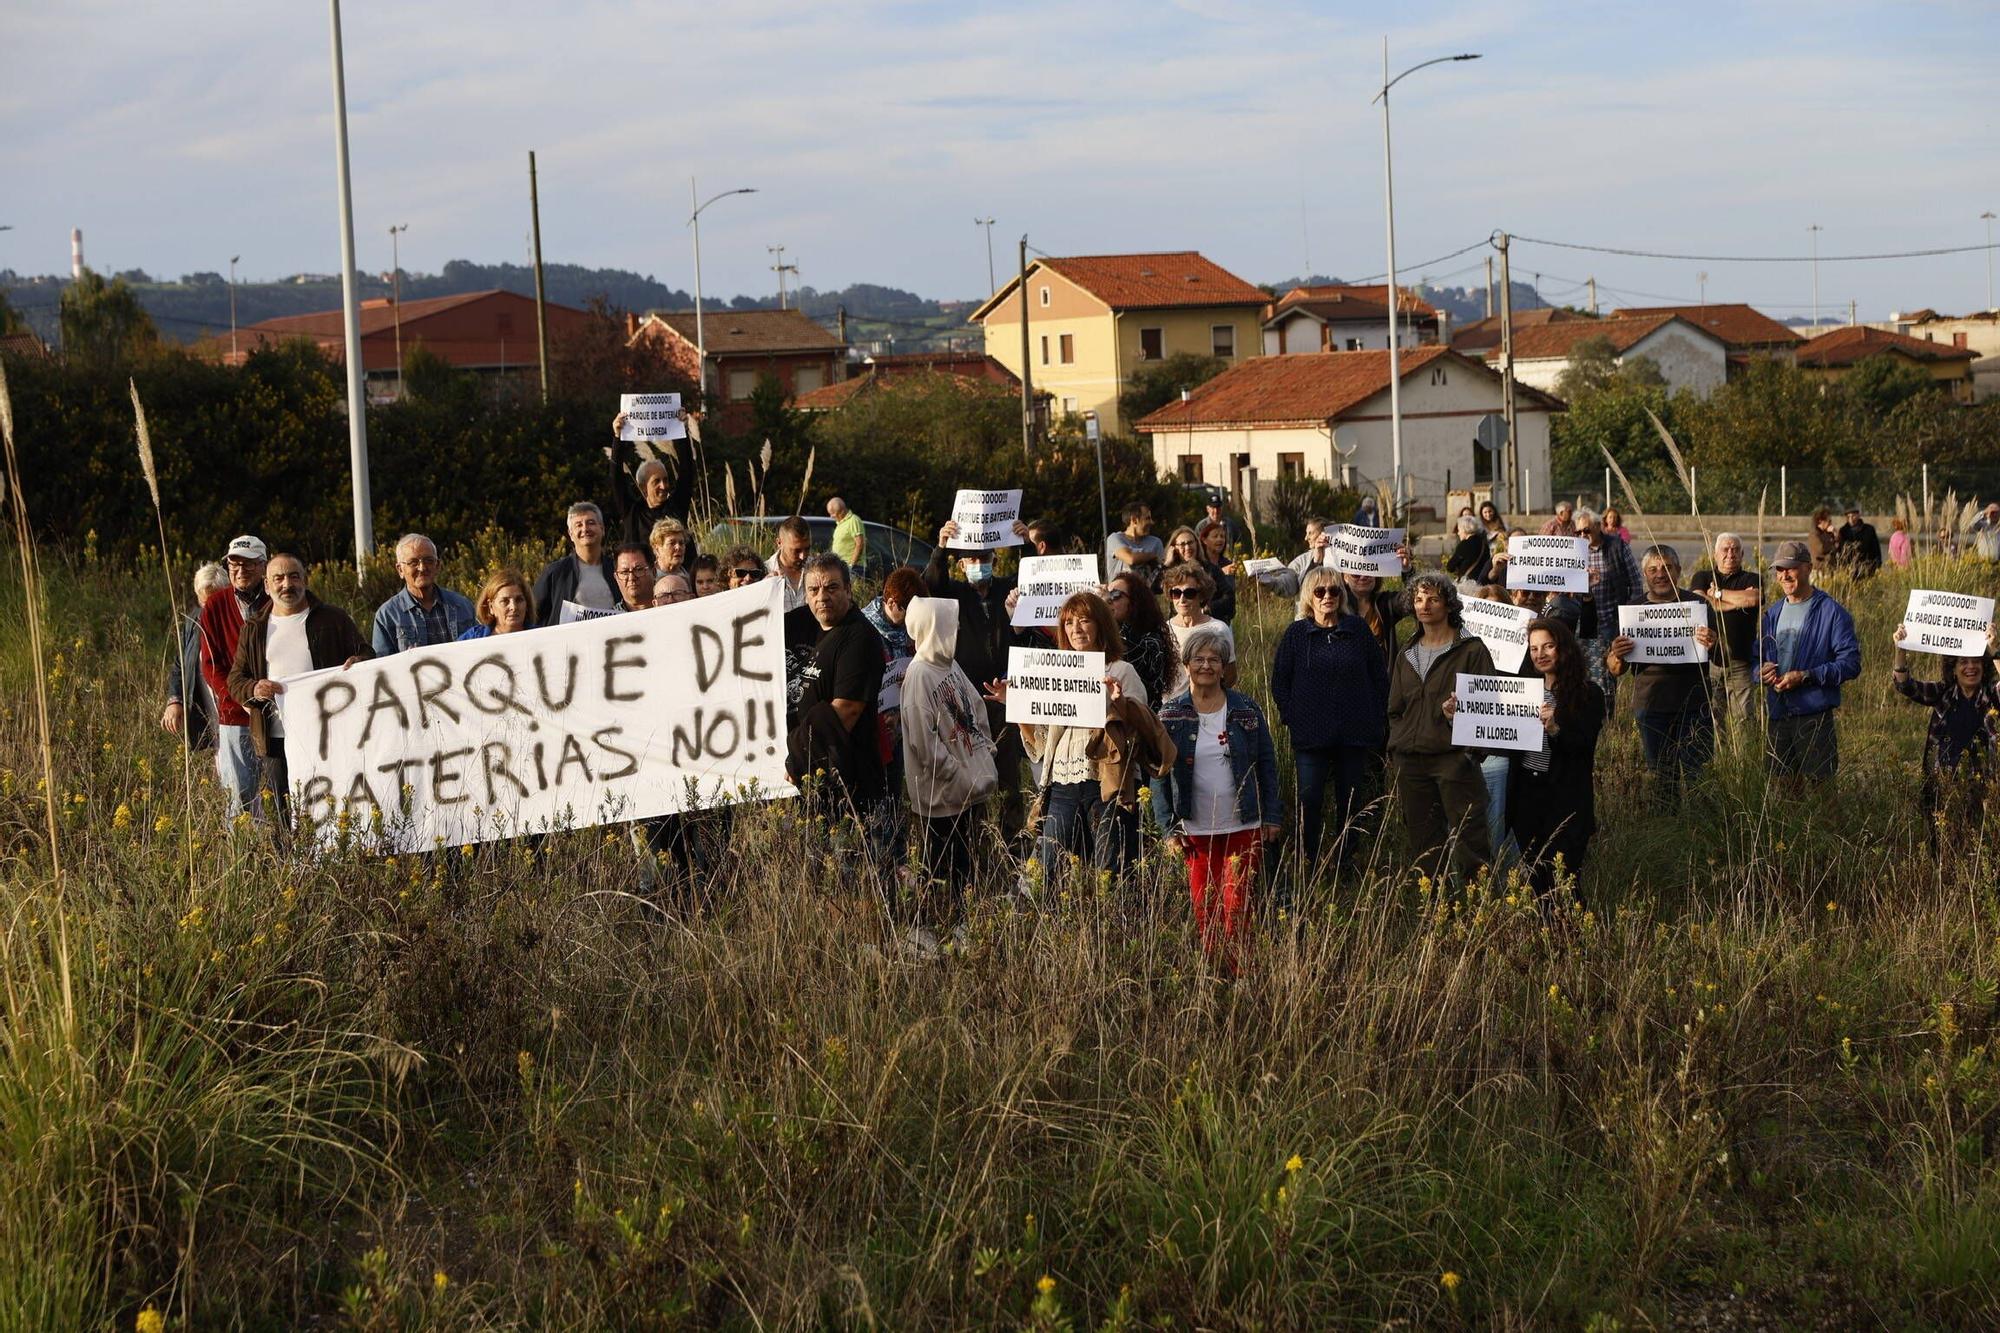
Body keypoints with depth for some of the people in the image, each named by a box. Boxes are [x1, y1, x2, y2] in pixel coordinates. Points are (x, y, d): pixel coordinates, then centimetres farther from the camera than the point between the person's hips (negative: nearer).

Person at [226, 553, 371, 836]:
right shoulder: (255, 629, 13)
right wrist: (253, 690, -11)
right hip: (276, 739, 2)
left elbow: (367, 654, 7)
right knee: (284, 821, 3)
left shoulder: (332, 619, 6)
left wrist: (358, 663, -18)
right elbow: (235, 679, 13)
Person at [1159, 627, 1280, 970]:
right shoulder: (1170, 716, 0)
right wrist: (1169, 828, -4)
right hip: (1196, 832, 1)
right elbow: (1160, 775, 1)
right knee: (1205, 913, 5)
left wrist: (1272, 818, 3)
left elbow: (1267, 765, 7)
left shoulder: (1246, 710, 1)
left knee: (1237, 909, -3)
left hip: (1244, 829, 0)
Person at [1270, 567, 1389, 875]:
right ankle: (1306, 871, 4)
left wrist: (1377, 719, 3)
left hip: (1355, 734, 1)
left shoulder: (1359, 629, 5)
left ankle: (1344, 869, 16)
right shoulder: (1296, 633, 3)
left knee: (1351, 803, 6)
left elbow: (1380, 676, 9)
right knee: (1309, 803, -5)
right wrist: (1292, 716, -3)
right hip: (1311, 734, -1)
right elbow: (1279, 681, 7)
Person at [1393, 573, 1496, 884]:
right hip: (1410, 762, 5)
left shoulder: (1472, 651, 2)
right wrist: (1396, 757, 12)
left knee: (1469, 842, -9)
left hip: (1454, 756, -5)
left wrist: (1460, 712, -20)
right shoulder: (1406, 657, 19)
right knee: (1424, 846, 6)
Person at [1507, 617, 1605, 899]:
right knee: (1536, 880, 10)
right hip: (1526, 793, 5)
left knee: (1561, 879, -8)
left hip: (1566, 799, -5)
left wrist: (1555, 730, -30)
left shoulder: (1588, 694, -4)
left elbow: (1584, 747, -12)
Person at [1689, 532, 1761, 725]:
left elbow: (1754, 598, -11)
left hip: (1740, 664, 0)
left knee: (1742, 720, -3)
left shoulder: (1751, 580, 12)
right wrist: (1740, 601, -4)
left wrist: (1717, 593, -2)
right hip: (1707, 661, 0)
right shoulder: (1702, 577, 13)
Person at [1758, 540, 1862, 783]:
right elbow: (1757, 656, 21)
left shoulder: (1831, 612, -5)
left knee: (1821, 783, -2)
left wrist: (1805, 677, -19)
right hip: (1777, 716, 6)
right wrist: (1761, 671, -4)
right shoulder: (1772, 613, 14)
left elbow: (1850, 663, -11)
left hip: (1815, 716, -6)